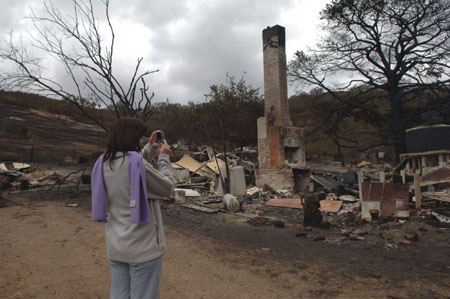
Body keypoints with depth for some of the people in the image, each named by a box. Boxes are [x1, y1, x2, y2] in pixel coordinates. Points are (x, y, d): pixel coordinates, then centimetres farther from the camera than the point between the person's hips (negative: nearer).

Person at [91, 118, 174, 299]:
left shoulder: (104, 164, 1)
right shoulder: (136, 162, -21)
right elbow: (167, 188, -10)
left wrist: (150, 149, 14)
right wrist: (164, 157, 1)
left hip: (115, 246, 7)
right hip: (143, 247, -7)